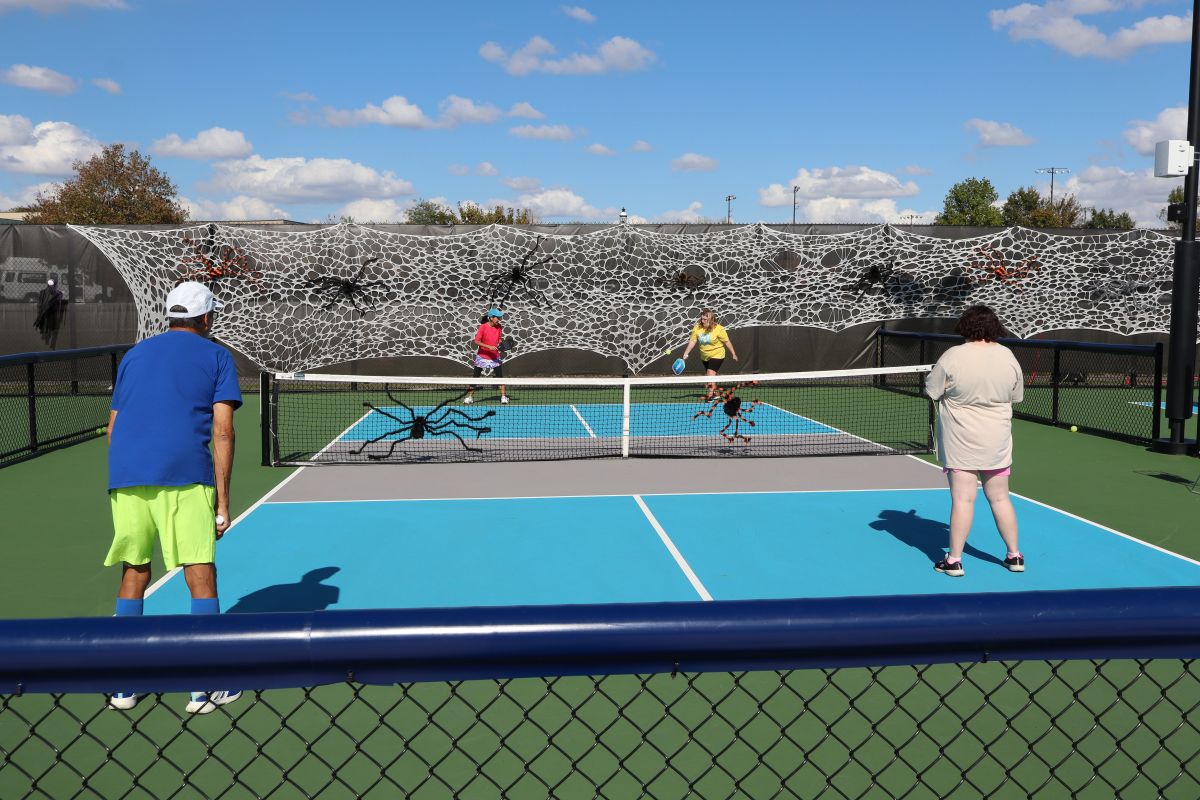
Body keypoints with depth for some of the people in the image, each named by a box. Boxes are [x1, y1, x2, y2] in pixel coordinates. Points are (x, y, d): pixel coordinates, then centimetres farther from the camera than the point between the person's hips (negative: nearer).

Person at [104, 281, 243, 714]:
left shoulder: (135, 354, 23)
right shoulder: (216, 356, 9)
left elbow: (113, 428, 21)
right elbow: (222, 431, -1)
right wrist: (222, 500, 0)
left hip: (126, 477, 5)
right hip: (185, 477, -4)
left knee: (134, 574, 14)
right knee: (201, 576, 1)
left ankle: (123, 685, 18)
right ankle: (206, 686, 2)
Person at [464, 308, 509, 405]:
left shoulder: (499, 327, -3)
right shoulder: (483, 327, -16)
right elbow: (476, 341, -18)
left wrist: (499, 344, -12)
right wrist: (489, 347, -27)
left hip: (495, 356, 3)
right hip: (482, 356, -3)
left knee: (500, 376, -3)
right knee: (475, 377, 5)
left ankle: (503, 396, 4)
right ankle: (470, 396, 16)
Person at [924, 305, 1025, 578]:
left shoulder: (953, 357, -14)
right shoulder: (1008, 356, -2)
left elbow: (931, 391, -5)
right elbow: (1017, 396, 9)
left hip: (961, 442, -4)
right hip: (997, 442, 4)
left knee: (962, 499, -2)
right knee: (1000, 498, 14)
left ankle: (954, 560, 4)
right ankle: (1014, 555, 25)